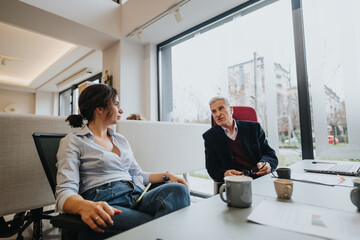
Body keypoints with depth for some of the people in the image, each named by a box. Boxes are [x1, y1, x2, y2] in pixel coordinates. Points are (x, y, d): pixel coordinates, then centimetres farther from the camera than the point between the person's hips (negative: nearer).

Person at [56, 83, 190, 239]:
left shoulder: (121, 140, 22)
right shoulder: (73, 142, 3)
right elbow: (65, 193, -9)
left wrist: (166, 175, 9)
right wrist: (85, 206, -33)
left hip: (136, 197, 7)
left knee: (178, 190, -23)